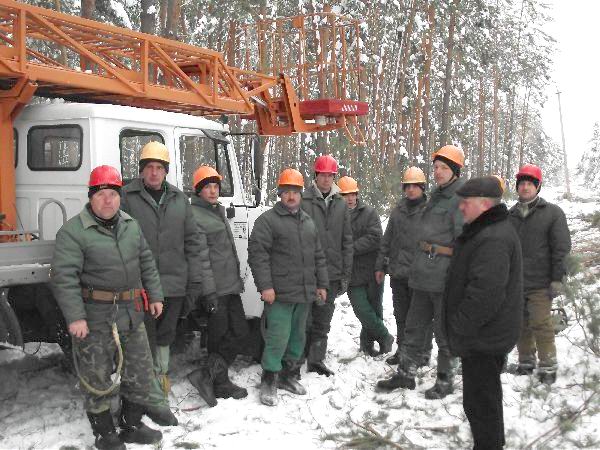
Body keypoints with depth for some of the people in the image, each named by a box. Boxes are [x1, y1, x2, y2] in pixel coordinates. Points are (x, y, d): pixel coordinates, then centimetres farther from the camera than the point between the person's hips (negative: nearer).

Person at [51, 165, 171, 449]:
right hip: (95, 319, -6)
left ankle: (131, 426, 32)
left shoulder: (131, 226, 10)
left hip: (131, 315, 6)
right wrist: (74, 316, -22)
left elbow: (147, 263, 17)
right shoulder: (73, 231, -11)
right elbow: (64, 277, -17)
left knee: (139, 373, 14)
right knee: (97, 380, 6)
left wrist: (154, 295, 13)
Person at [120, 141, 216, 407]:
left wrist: (202, 281, 4)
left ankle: (161, 373, 38)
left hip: (174, 283, 4)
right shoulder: (127, 197, -5)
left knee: (166, 333, 19)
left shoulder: (179, 199, 9)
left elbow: (194, 241, 9)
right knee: (145, 336, 4)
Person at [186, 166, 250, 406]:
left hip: (231, 287, 9)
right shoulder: (193, 215, -12)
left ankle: (213, 378, 15)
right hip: (215, 290, -9)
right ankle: (220, 384, 10)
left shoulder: (219, 212, 18)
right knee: (220, 338, -2)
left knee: (240, 332, 9)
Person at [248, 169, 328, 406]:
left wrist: (321, 284, 17)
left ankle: (289, 375, 29)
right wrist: (265, 286, -19)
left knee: (298, 336, 15)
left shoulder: (308, 222, 17)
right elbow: (257, 254, -13)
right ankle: (268, 382, 5)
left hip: (305, 293, 7)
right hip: (279, 295, -7)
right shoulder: (268, 220, -6)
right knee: (278, 339, -8)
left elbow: (318, 256, 22)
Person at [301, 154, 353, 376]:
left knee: (322, 322, 12)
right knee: (304, 320, 0)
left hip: (331, 274, 4)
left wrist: (345, 274, 8)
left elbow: (347, 241, 12)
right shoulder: (303, 201, -5)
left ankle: (316, 360, 24)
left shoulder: (340, 204, 10)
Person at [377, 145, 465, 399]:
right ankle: (406, 374, 24)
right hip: (424, 275, 9)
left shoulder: (461, 198, -12)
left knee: (445, 331, 4)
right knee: (414, 326, 13)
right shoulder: (436, 196, 16)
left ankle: (445, 381, 17)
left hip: (444, 277, -9)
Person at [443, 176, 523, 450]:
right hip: (486, 337, 11)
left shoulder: (493, 240, -24)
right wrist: (460, 327, 20)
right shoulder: (483, 232, 13)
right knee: (486, 398, 24)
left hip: (482, 341, -11)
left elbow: (485, 293, -31)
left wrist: (459, 327, -21)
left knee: (479, 402, -1)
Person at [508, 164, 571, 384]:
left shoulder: (552, 213, -1)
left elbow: (561, 248, -5)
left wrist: (557, 279, -10)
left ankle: (548, 367, 7)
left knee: (541, 325, -5)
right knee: (521, 326, 10)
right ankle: (526, 363, 23)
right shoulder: (510, 215, 12)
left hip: (539, 284, -4)